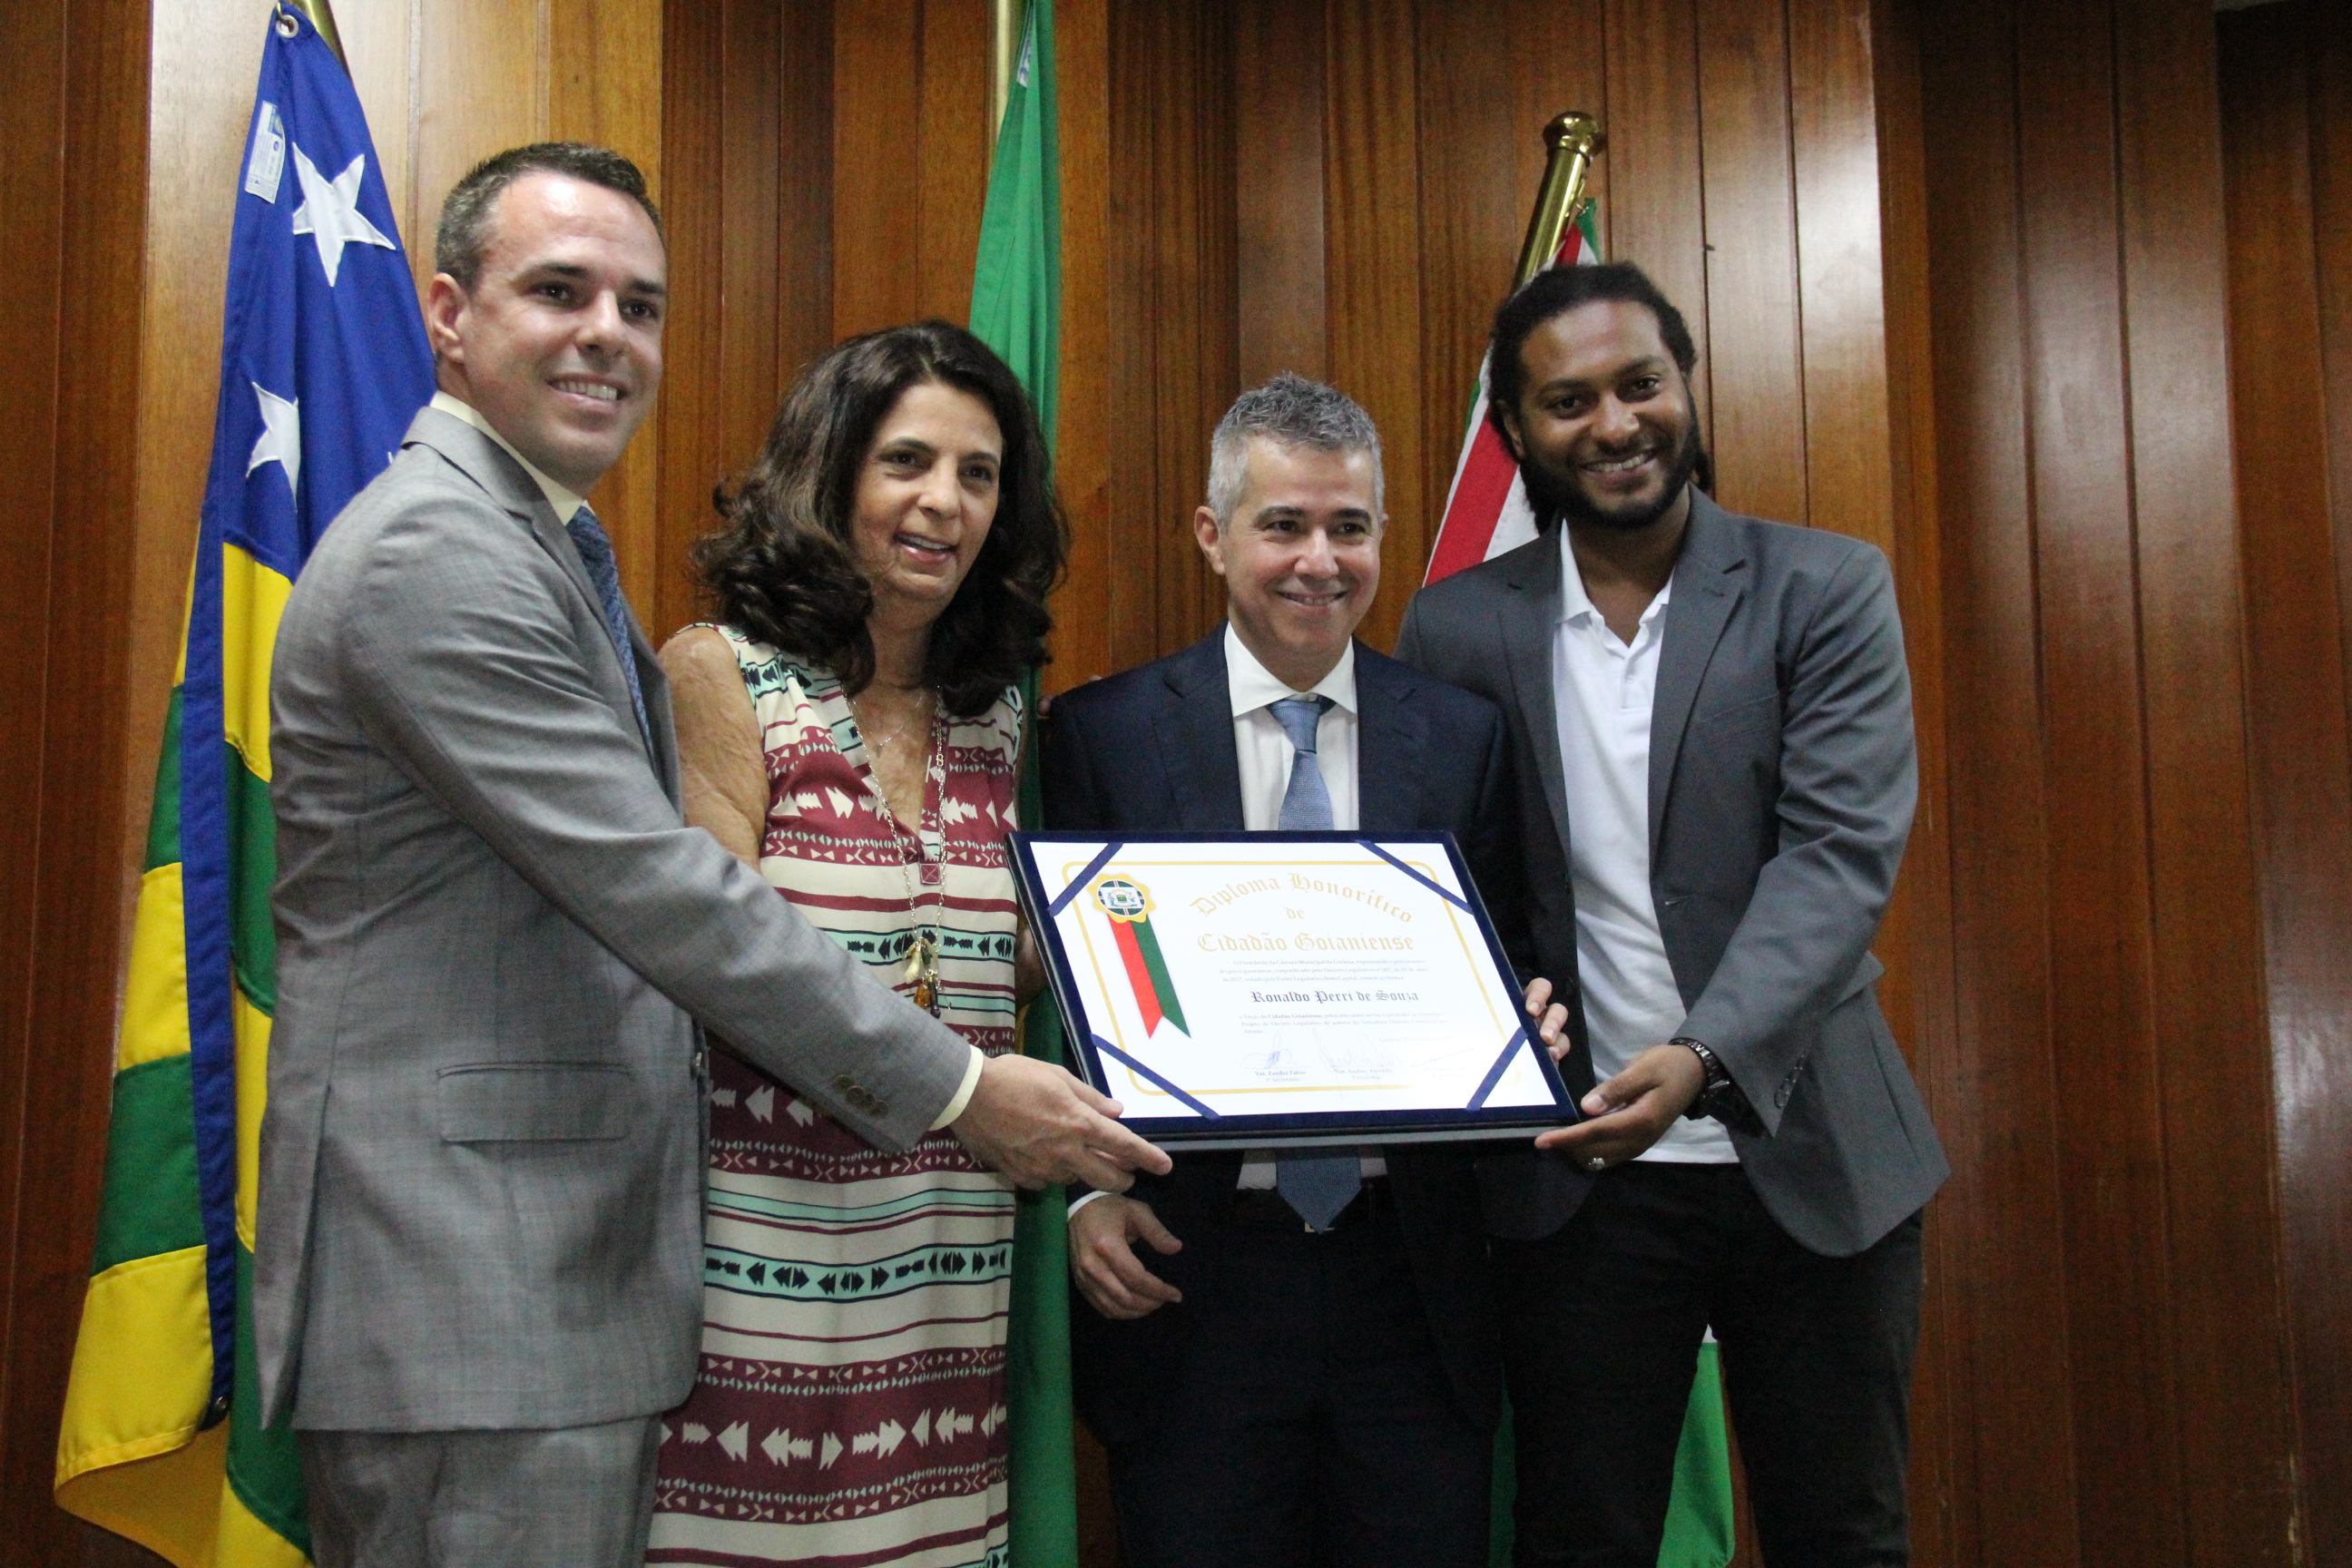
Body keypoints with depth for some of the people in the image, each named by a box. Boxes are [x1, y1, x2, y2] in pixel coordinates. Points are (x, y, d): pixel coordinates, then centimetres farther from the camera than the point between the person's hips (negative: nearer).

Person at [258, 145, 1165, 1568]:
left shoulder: (550, 546, 18)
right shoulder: (432, 549, -15)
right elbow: (655, 889, -21)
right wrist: (957, 1089, -15)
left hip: (583, 1274, 10)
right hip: (463, 1292, -10)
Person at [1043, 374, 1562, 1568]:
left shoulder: (1463, 737, 5)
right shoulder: (1104, 732, -1)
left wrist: (1522, 1027, -12)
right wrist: (1084, 1197, -10)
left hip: (1411, 1285, 2)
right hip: (1189, 1282, -2)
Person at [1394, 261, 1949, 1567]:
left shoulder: (1824, 590, -2)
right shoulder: (1458, 627, 2)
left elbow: (1839, 854, -12)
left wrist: (1704, 1058, -26)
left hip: (1811, 1161, 0)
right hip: (1577, 1178, 1)